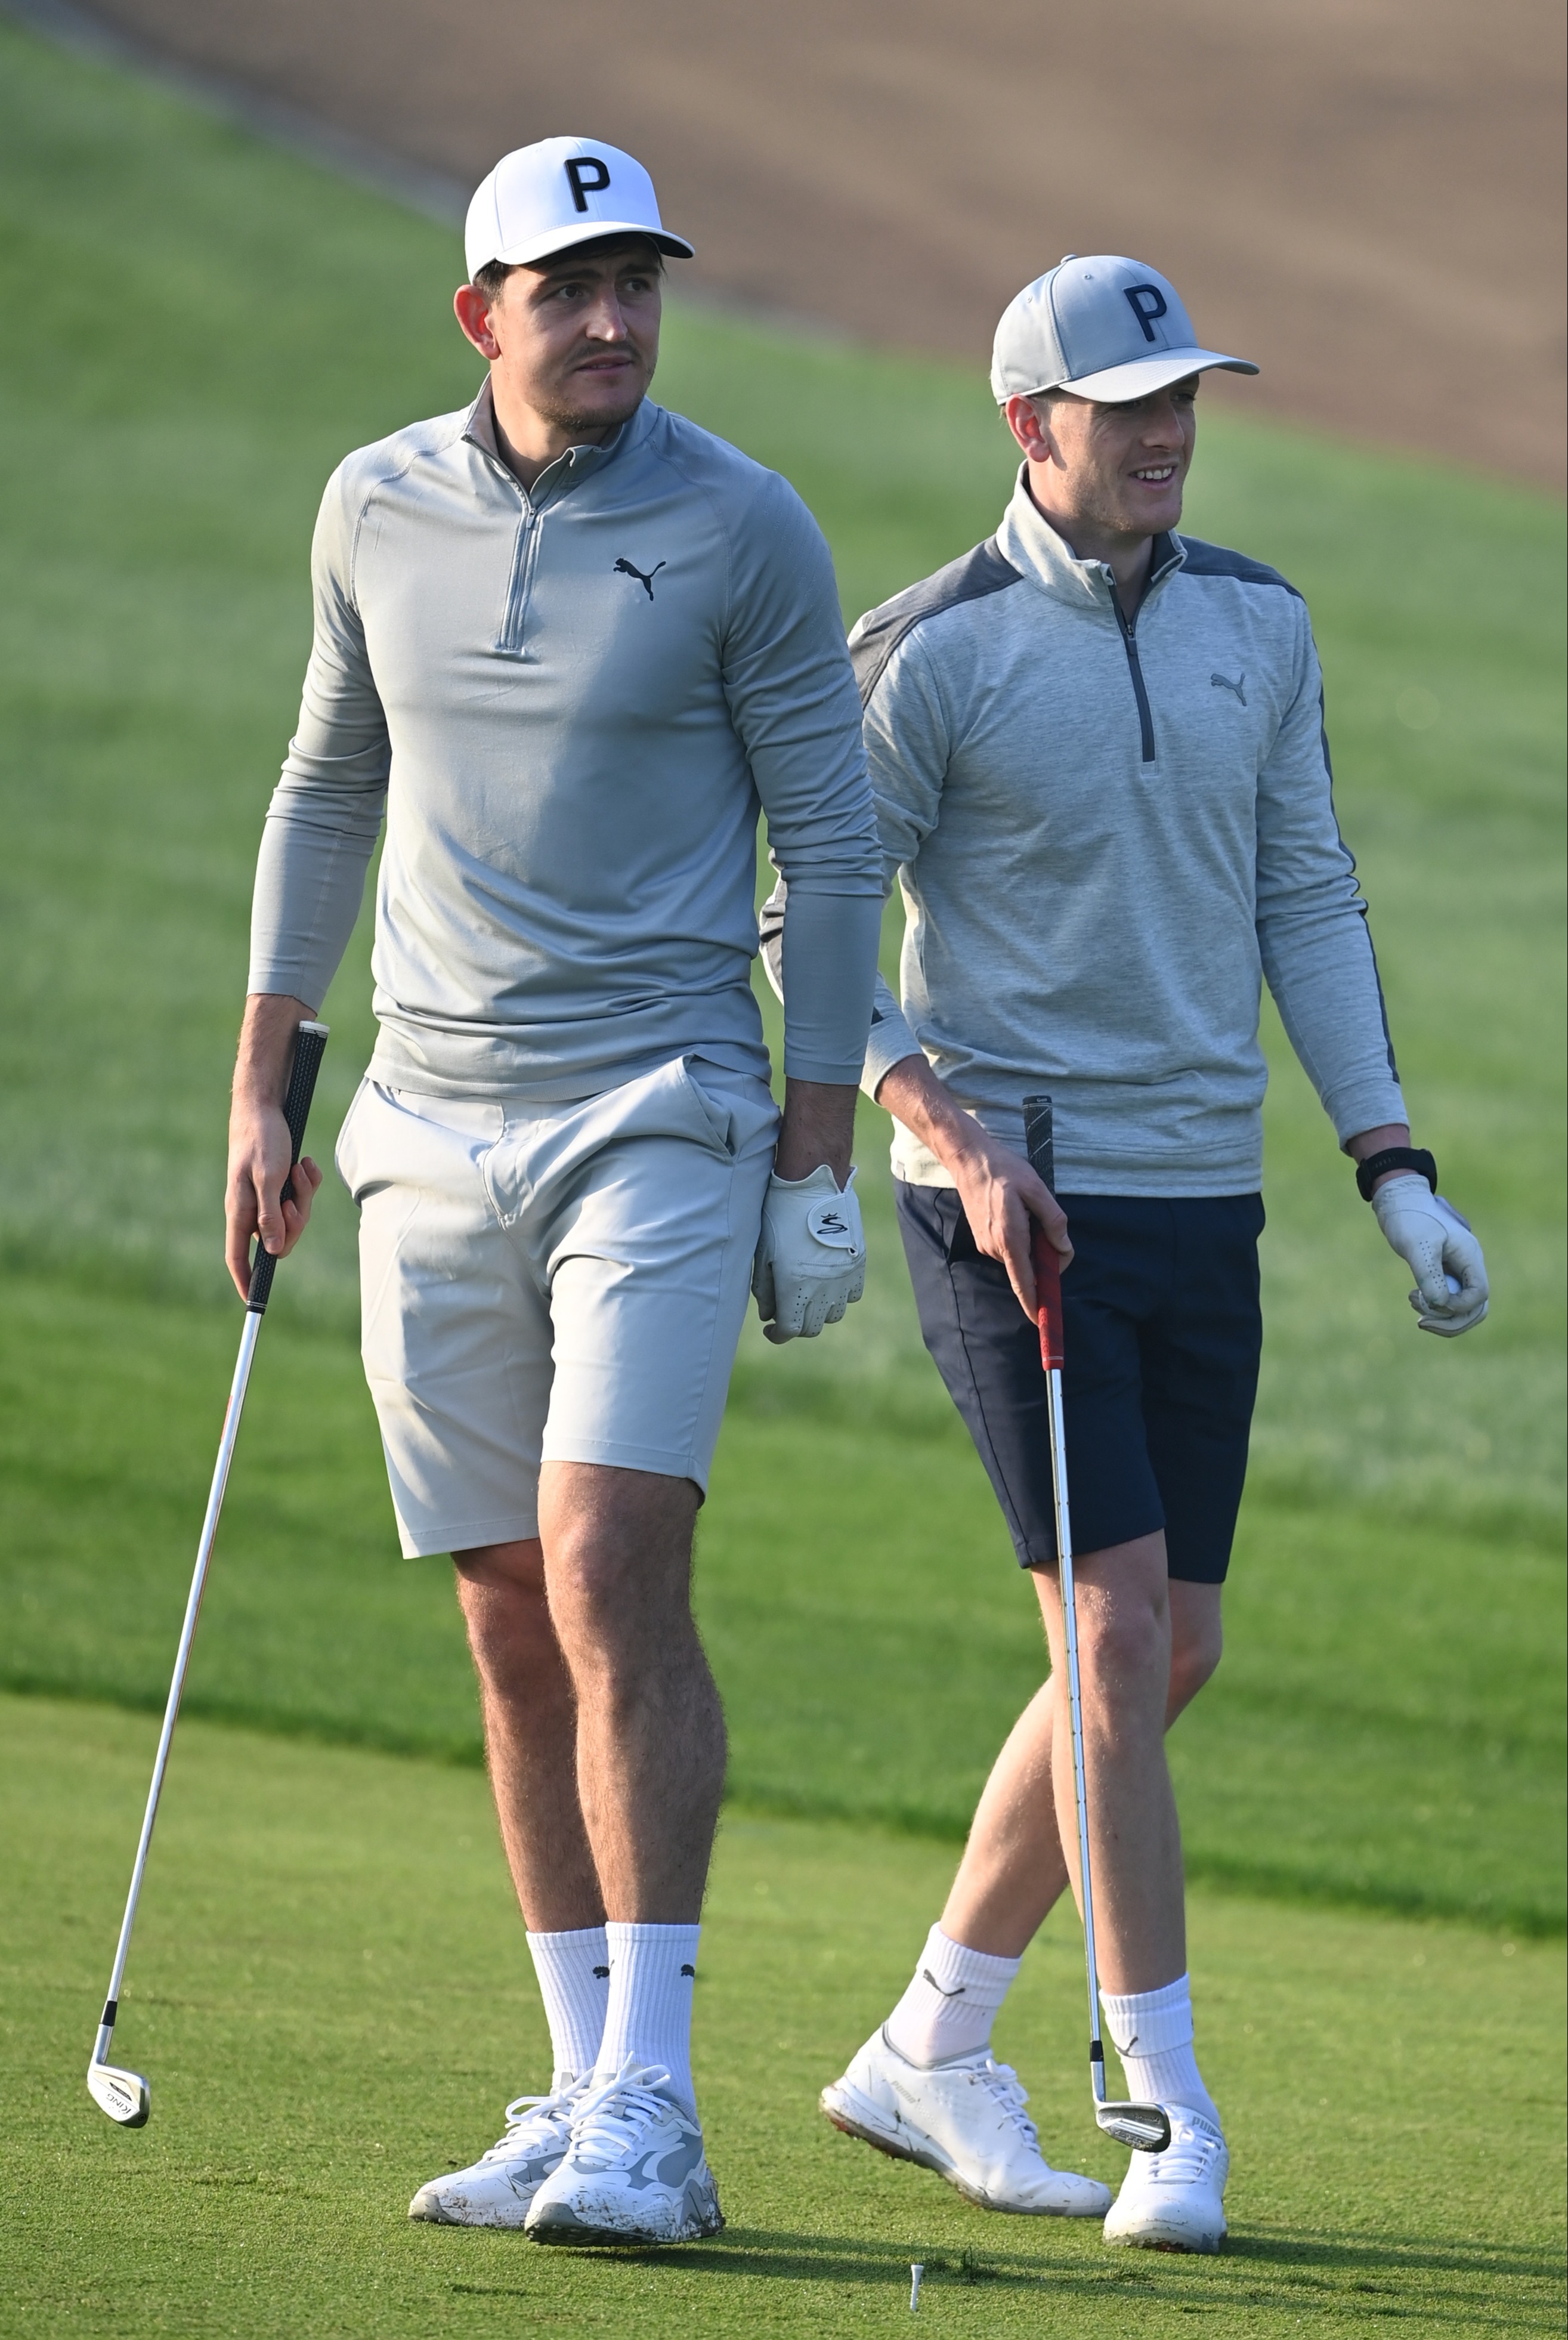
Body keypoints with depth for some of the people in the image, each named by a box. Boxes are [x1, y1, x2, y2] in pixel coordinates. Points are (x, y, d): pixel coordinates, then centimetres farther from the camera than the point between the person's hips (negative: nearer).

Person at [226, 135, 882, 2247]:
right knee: (516, 1634, 5)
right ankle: (585, 2094, 11)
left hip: (658, 1119, -4)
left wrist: (820, 1145, -4)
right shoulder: (379, 510, 7)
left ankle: (649, 2109, -18)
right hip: (430, 1131, 4)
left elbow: (832, 843, -1)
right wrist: (259, 1088, 15)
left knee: (614, 1580, -18)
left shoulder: (744, 530, -5)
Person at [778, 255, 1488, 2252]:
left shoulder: (1257, 627, 9)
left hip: (1201, 1202, 6)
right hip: (1013, 1198, -6)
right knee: (1118, 1633, -12)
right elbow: (810, 929, -5)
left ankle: (930, 2050, 20)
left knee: (1170, 1654, 6)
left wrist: (1397, 1170, 5)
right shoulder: (933, 653, -7)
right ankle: (1171, 2116, -8)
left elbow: (1306, 902, 13)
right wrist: (955, 1134, -17)